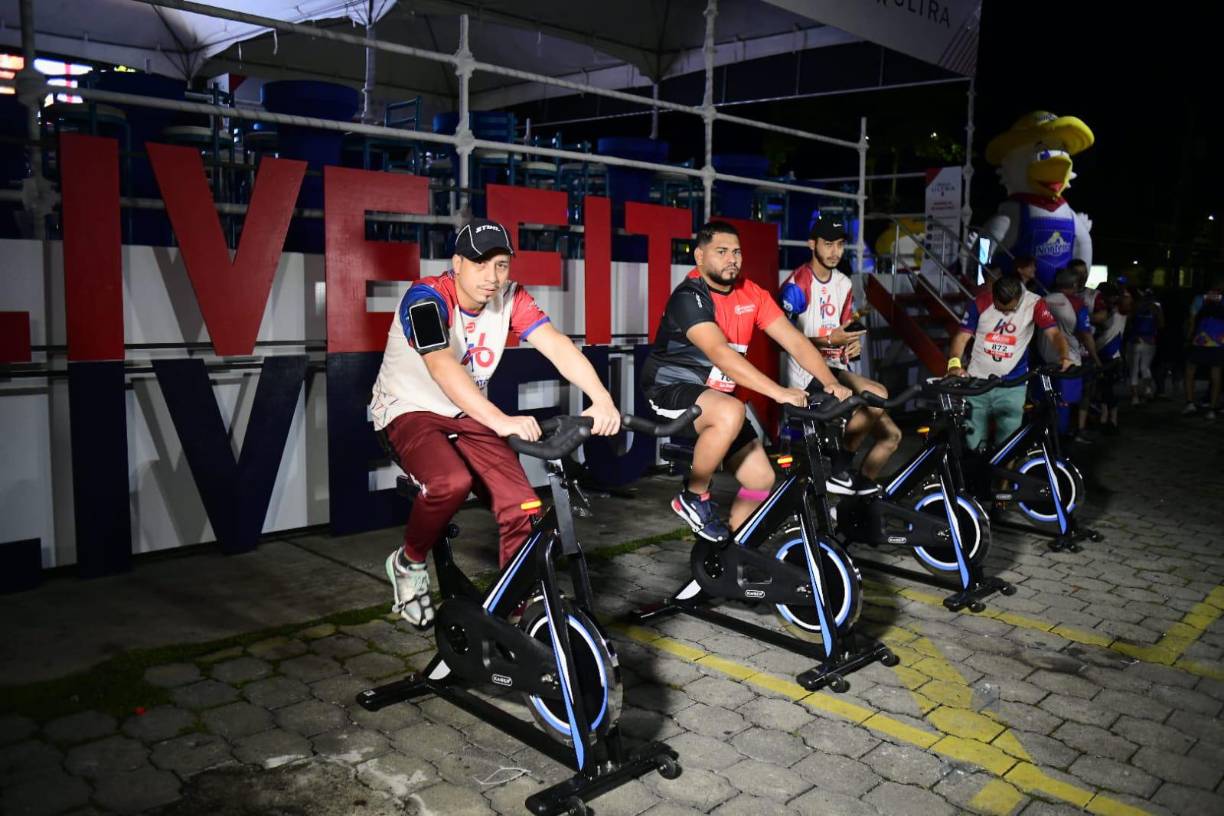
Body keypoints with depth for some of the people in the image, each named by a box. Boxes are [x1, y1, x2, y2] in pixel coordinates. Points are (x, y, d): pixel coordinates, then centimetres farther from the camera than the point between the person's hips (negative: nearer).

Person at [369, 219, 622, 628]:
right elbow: (443, 368, -39)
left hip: (468, 415, 5)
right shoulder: (426, 298, -23)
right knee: (452, 481, -34)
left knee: (522, 506, -16)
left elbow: (557, 345, -23)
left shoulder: (510, 298, -9)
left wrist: (602, 399, -40)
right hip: (409, 411, -4)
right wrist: (500, 421, -53)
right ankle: (408, 563, -5)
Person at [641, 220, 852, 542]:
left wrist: (831, 383, -22)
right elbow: (720, 354, -35)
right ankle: (693, 498, -14)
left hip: (718, 394, 7)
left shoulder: (751, 294, -1)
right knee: (731, 412, -37)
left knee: (761, 479, 1)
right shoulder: (688, 297, -21)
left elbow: (794, 340, -6)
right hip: (672, 390, -7)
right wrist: (779, 392, -43)